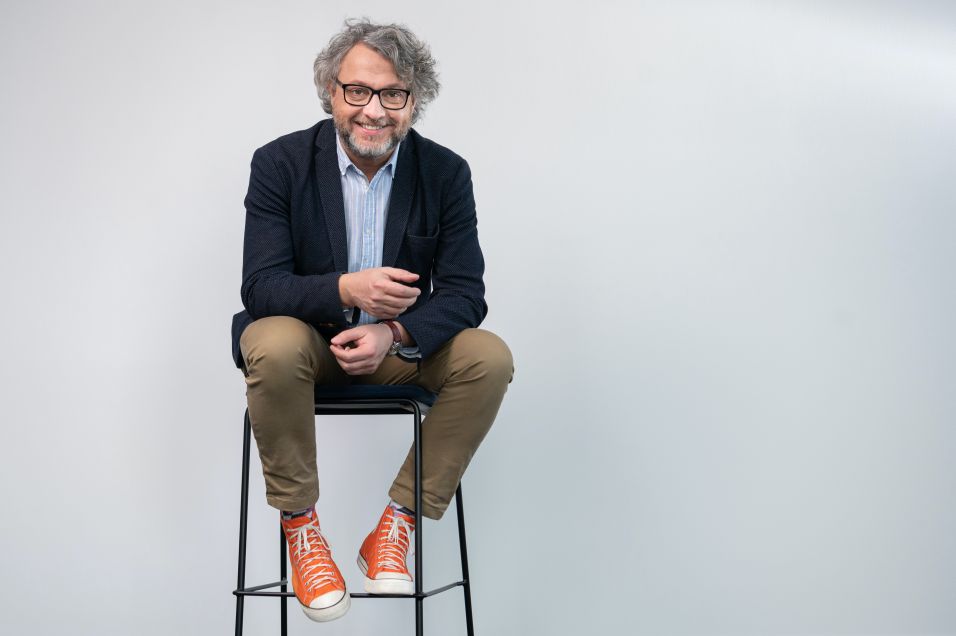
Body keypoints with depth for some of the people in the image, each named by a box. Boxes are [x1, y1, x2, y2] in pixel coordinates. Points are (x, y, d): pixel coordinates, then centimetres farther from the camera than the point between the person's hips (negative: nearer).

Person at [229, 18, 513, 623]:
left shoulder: (446, 173, -6)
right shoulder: (280, 163, -10)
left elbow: (465, 292, -11)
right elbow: (261, 285, -16)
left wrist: (393, 333, -31)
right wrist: (344, 290, -37)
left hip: (402, 344, 2)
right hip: (304, 335, -2)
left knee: (490, 357, -24)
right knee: (275, 344, -36)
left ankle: (397, 526, -12)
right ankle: (300, 527, -15)